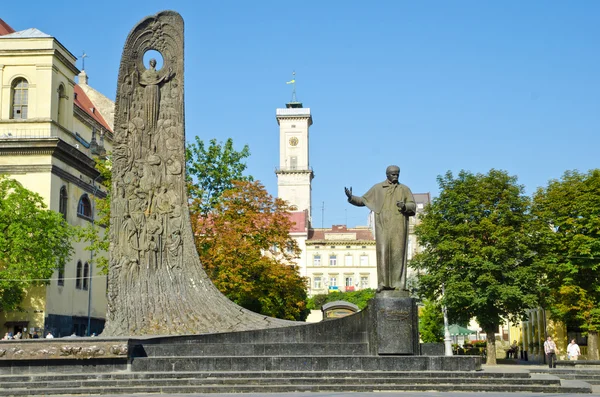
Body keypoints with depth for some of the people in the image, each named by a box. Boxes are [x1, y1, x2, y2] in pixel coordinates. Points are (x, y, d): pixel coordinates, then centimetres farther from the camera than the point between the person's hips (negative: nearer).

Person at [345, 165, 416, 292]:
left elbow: (413, 206, 8)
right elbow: (363, 200, 14)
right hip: (383, 226, 0)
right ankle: (383, 283, -8)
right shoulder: (377, 188, 13)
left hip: (399, 227, 0)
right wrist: (351, 197, -4)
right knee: (383, 253, -8)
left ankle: (399, 283, -5)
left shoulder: (404, 189, 14)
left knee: (398, 253, -5)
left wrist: (404, 206, -14)